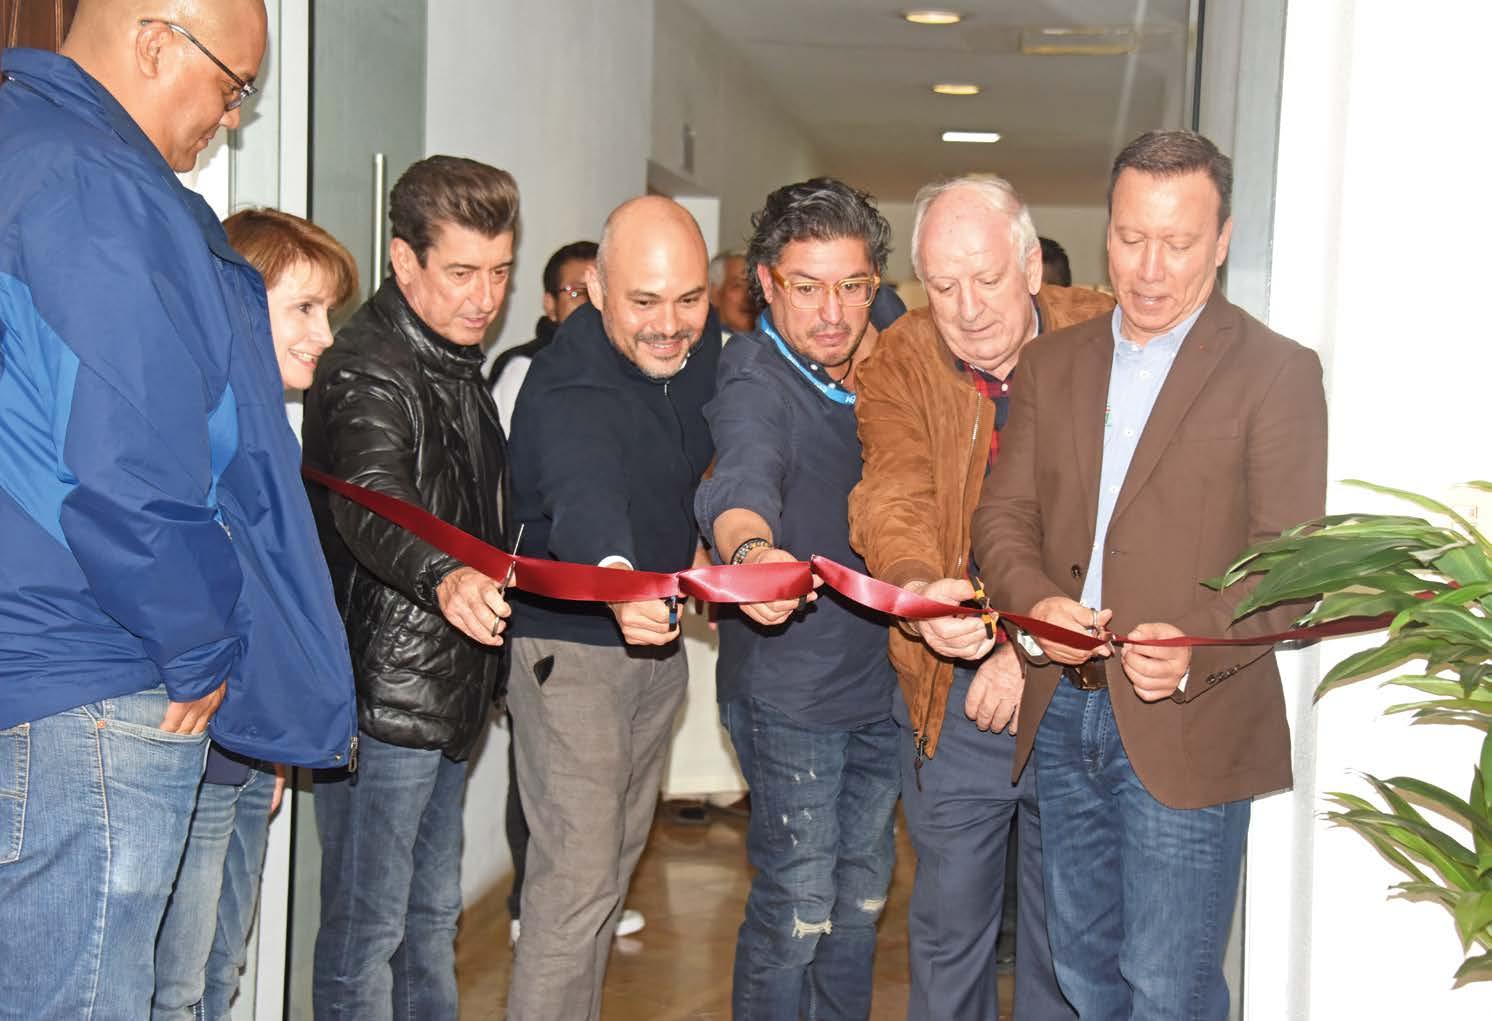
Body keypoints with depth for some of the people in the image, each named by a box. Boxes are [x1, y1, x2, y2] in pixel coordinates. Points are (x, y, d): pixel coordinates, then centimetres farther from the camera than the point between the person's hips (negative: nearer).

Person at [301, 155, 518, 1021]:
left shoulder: (461, 364, 13)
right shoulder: (366, 371, -16)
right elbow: (370, 508, -34)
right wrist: (444, 578, -54)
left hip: (450, 693, 9)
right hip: (380, 698, -9)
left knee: (433, 917, 20)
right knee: (367, 933, 0)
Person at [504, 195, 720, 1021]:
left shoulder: (700, 340, -3)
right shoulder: (569, 392, -28)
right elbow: (583, 495, -48)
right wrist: (617, 577, -68)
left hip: (653, 637, 8)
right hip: (569, 648, -8)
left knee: (613, 867, 18)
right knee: (576, 880, -11)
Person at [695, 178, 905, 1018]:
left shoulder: (881, 367, 3)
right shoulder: (756, 383, -17)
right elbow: (743, 478, -39)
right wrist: (751, 548, -59)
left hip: (878, 678, 7)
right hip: (789, 693, -7)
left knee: (862, 896, 18)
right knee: (796, 906, -1)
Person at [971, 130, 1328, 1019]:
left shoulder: (1277, 371, -5)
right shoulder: (1055, 363, 11)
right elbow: (1005, 510, 7)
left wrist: (1197, 647, -26)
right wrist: (1032, 600, -14)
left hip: (1184, 727, -5)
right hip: (1061, 712, 5)